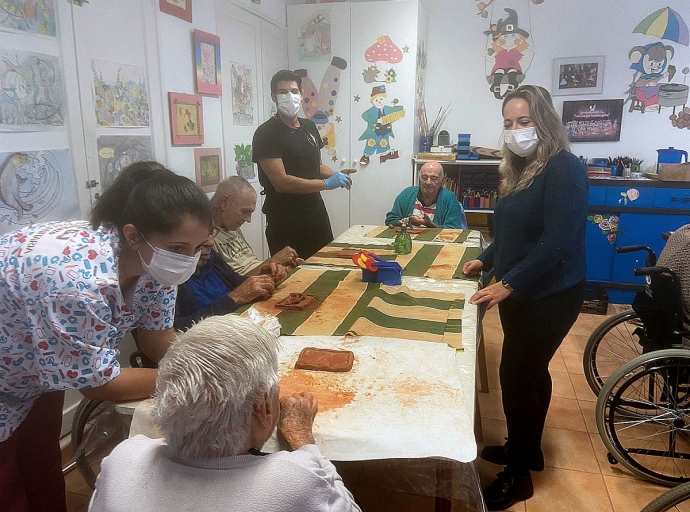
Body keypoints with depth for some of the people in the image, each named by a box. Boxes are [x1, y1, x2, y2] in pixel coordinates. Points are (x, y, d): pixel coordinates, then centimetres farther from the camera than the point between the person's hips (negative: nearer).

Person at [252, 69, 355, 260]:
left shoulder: (309, 127, 12)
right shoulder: (267, 133, -11)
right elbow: (281, 182, -20)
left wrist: (337, 174, 1)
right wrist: (327, 183, -20)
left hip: (317, 217, 7)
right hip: (285, 225, -6)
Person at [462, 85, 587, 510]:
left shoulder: (564, 169, -18)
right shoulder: (522, 168, 9)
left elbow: (557, 243, -25)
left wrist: (508, 284, -25)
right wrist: (486, 260, 10)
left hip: (550, 296, -9)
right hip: (520, 292, 9)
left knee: (516, 377, -1)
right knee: (531, 372, 20)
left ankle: (518, 475, 18)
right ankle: (529, 449, 39)